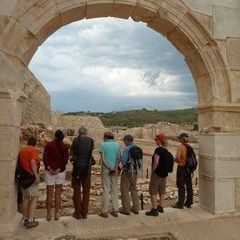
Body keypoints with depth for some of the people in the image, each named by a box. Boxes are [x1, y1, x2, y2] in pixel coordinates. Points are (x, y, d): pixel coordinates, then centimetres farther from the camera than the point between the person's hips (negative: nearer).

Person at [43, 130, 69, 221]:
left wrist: (49, 168, -10)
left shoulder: (49, 145, -3)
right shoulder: (64, 147, -1)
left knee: (49, 194, 9)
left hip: (50, 172, -1)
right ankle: (57, 214, 17)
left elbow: (45, 158, -10)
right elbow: (65, 159, -9)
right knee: (58, 193, 11)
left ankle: (49, 214, 15)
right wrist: (59, 169, -10)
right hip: (61, 172, 1)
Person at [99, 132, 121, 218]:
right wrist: (115, 168, -12)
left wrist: (109, 168, -12)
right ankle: (115, 211, 15)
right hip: (115, 170, 3)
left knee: (106, 190, 1)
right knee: (114, 190, 10)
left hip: (106, 169, -3)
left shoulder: (103, 145, -2)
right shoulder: (117, 145, 7)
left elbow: (102, 158, -11)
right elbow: (119, 158, -4)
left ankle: (104, 211, 7)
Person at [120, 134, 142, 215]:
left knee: (124, 190, 5)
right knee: (133, 190, 18)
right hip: (135, 172, 7)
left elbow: (123, 162, -20)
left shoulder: (127, 149, -17)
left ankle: (126, 209, 9)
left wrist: (121, 159, 1)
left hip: (127, 172, -7)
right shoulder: (139, 149, 5)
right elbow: (140, 162, 10)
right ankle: (136, 208, 21)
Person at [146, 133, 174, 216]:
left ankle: (154, 210, 0)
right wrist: (166, 170, 16)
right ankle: (160, 207, 30)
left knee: (153, 191, 0)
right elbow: (171, 161, 13)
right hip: (164, 173, 8)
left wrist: (152, 171, -13)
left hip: (157, 173, -8)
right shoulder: (167, 151, 6)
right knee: (161, 190, 19)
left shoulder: (158, 150, -18)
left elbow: (156, 162, -25)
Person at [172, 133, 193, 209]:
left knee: (181, 186, 1)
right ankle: (189, 203, 22)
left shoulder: (180, 145, -13)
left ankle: (180, 204, 8)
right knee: (189, 185, 12)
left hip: (181, 167, -7)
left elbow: (177, 157, -19)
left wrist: (176, 160, 1)